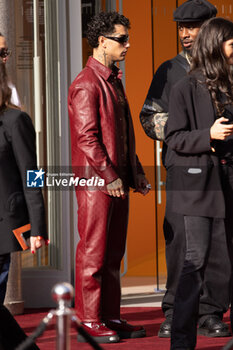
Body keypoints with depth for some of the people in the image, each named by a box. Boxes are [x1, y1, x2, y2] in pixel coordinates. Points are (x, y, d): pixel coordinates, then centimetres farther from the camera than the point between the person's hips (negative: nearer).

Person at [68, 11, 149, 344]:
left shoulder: (114, 80, 18)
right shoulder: (86, 84, -12)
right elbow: (86, 136, -17)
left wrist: (135, 171, 16)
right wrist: (108, 176, -19)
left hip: (118, 180, 9)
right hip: (95, 180, -9)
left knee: (113, 252, 11)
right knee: (93, 251, -5)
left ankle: (110, 317, 16)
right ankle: (88, 321, -1)